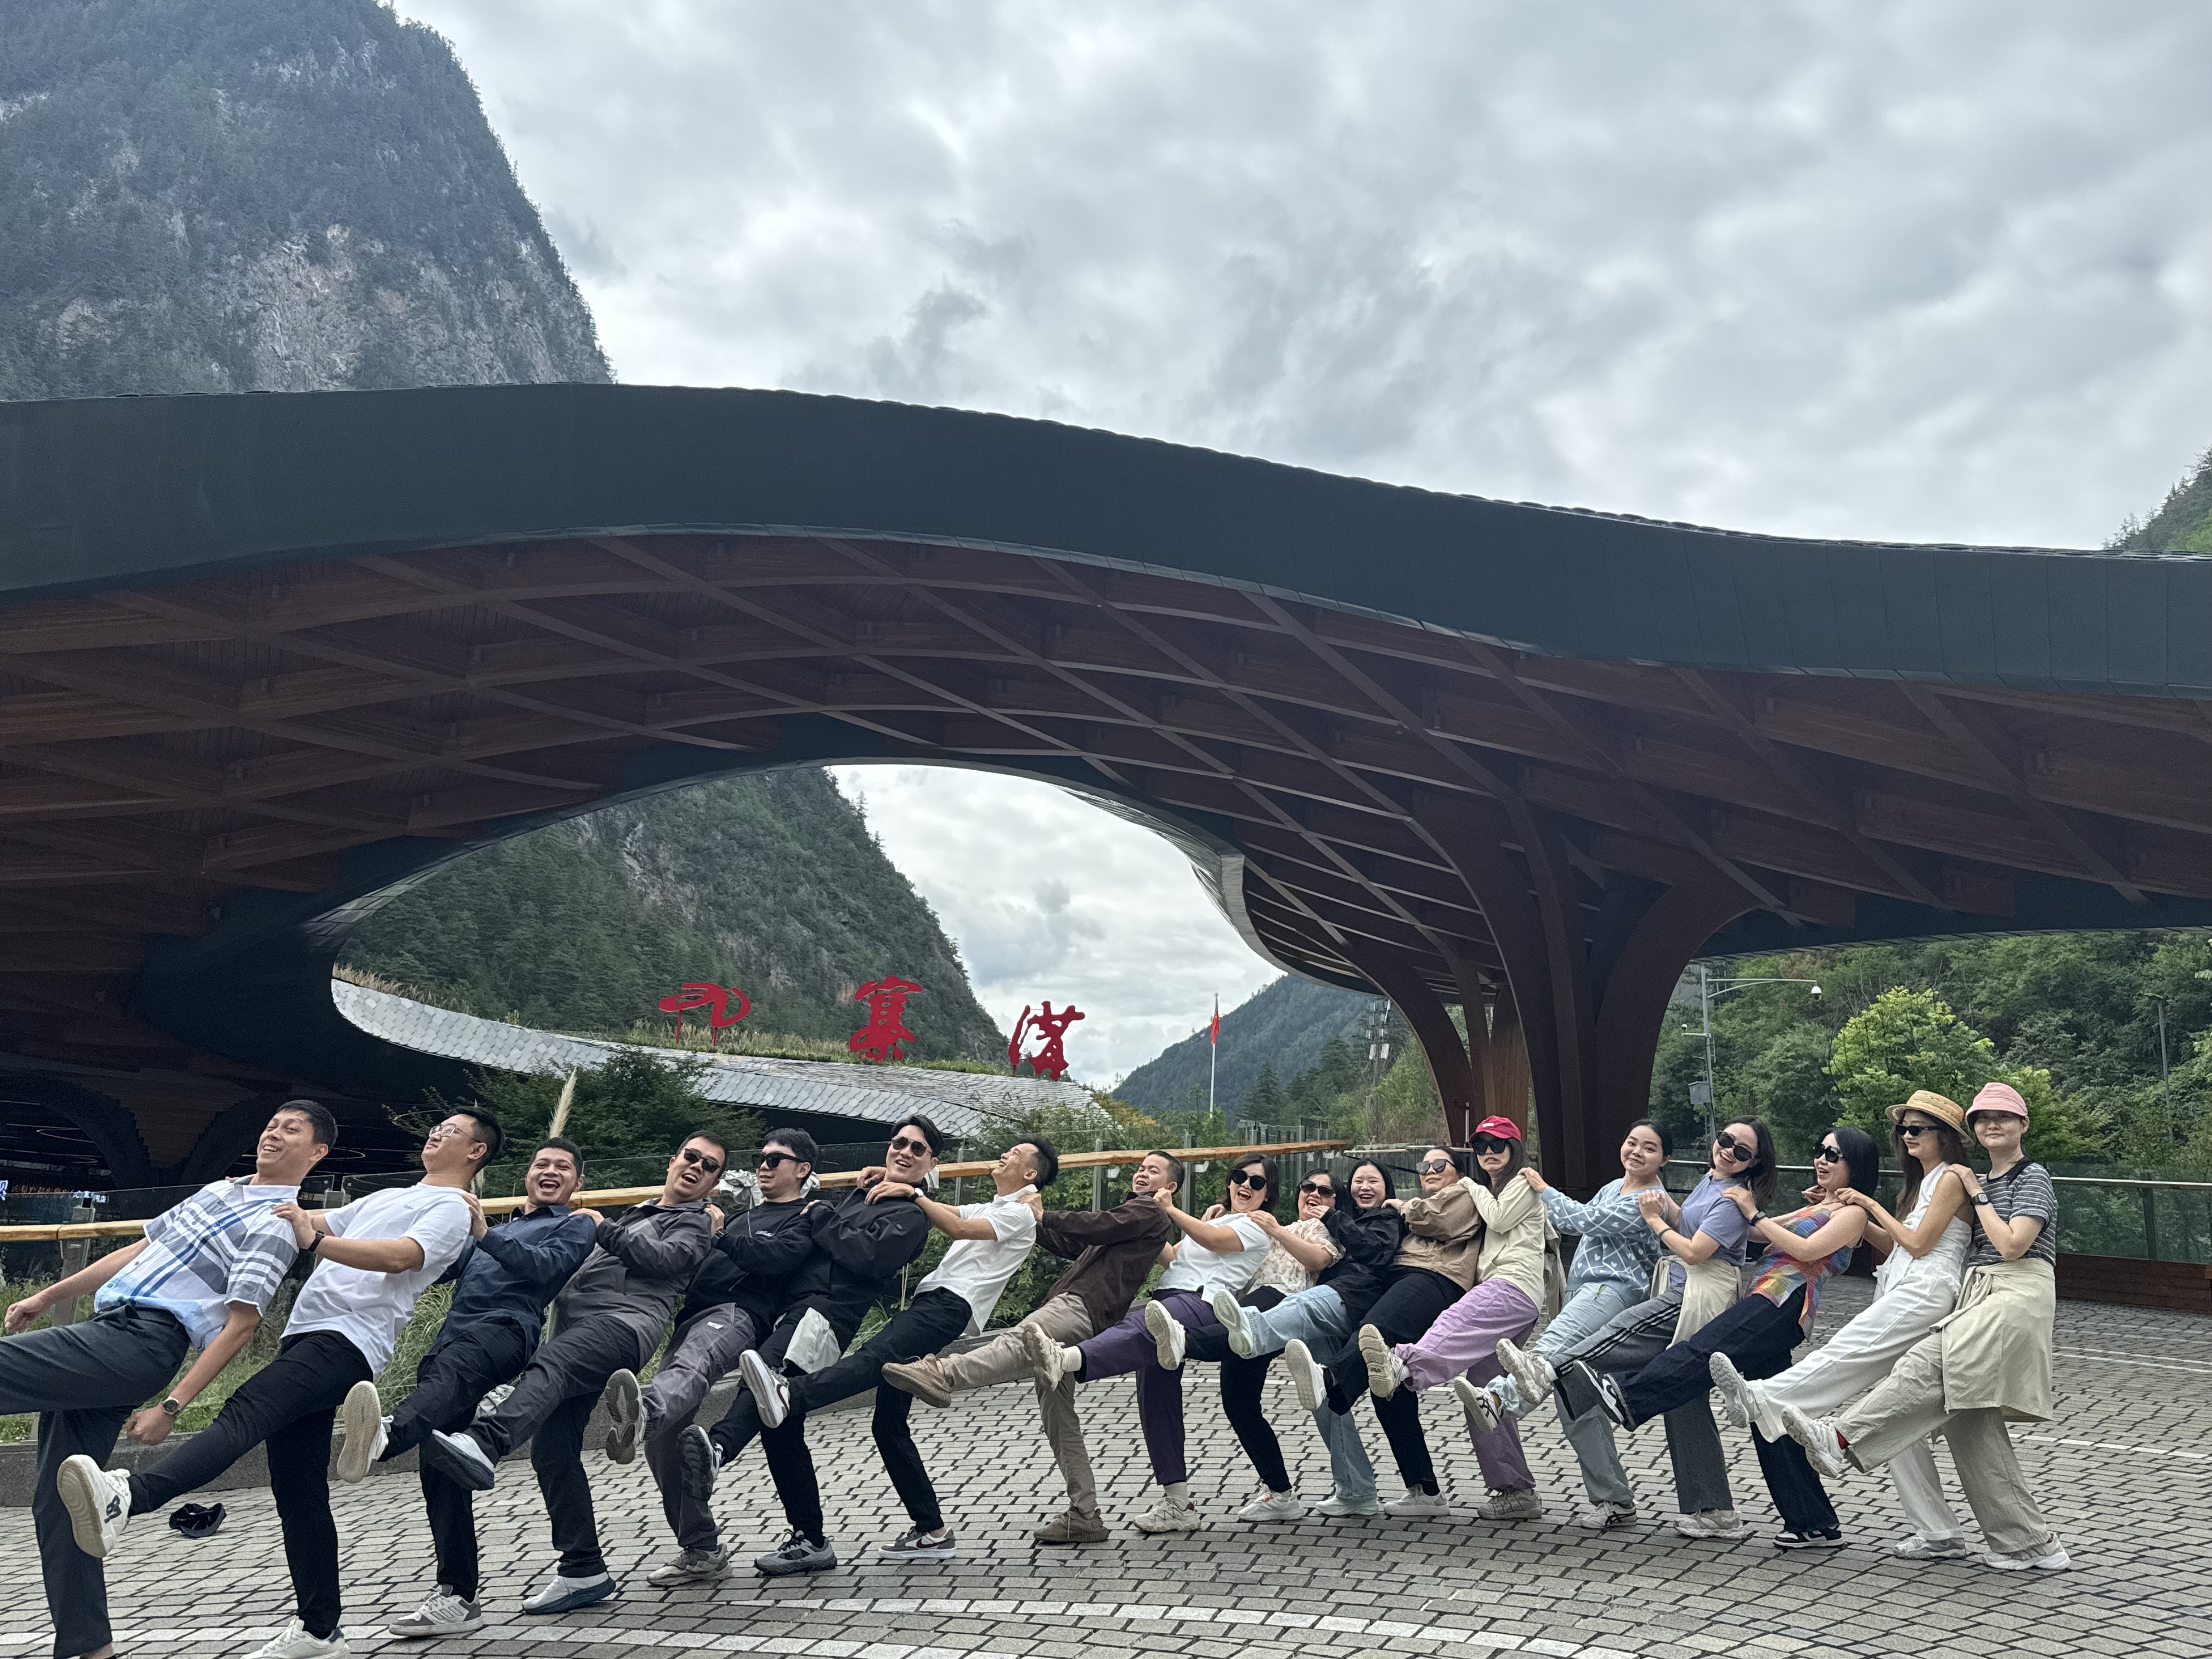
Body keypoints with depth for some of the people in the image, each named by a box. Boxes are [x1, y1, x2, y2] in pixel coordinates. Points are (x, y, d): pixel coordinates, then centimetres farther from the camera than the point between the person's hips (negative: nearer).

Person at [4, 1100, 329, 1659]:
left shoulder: (276, 1223, -6)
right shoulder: (217, 1192, 21)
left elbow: (241, 1325, -12)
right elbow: (142, 1251, 27)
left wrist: (172, 1406, -17)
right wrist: (48, 1296, 25)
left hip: (144, 1343, -8)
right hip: (102, 1332, 8)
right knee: (56, 1493, 7)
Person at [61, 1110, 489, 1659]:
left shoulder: (451, 1209, 0)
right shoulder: (386, 1198, 30)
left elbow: (401, 1256, -19)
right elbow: (317, 1222, 41)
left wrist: (314, 1241, -27)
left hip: (348, 1342, -9)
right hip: (304, 1335, 9)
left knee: (244, 1413, -31)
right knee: (298, 1493, 7)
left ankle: (127, 1497, -53)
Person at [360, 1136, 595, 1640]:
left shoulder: (576, 1226, 16)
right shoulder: (501, 1226, 37)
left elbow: (542, 1266, -4)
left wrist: (484, 1234, -16)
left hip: (505, 1328, -7)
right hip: (453, 1334, 7)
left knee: (450, 1375, -40)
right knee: (439, 1467, -2)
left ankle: (384, 1438, -70)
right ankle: (457, 1597, 0)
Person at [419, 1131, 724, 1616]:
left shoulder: (695, 1222, 13)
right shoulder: (637, 1213, 36)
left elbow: (661, 1258, -7)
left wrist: (601, 1228, 1)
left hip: (623, 1322, -8)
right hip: (578, 1327, 8)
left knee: (548, 1368, -36)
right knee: (552, 1450, -1)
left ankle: (483, 1446, -62)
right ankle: (584, 1570, 3)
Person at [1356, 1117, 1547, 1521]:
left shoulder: (1526, 1183, 12)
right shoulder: (1488, 1193, 37)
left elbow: (1500, 1219, -4)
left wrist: (1471, 1187, 11)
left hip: (1513, 1286, -9)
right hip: (1492, 1289, 9)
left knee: (1452, 1326, -40)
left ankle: (1401, 1365, -70)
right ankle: (1517, 1491, 5)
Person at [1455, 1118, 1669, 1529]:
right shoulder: (1613, 1188, 24)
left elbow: (1584, 1220, -9)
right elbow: (1584, 1227, 37)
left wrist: (1543, 1189, 3)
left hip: (1611, 1290, -10)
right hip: (1583, 1292, 10)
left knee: (1554, 1345, -38)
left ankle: (1498, 1399, -63)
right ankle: (1615, 1500, 11)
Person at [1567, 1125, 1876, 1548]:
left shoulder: (1852, 1212, 4)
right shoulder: (1817, 1208, 32)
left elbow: (1807, 1250, -10)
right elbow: (1760, 1234, 32)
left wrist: (1754, 1214, -6)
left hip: (1784, 1301, -9)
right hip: (1766, 1302, 9)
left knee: (1701, 1353, -30)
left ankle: (1625, 1396, -50)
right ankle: (1814, 1524, 9)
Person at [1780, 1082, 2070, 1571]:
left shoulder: (2033, 1178, 0)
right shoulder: (1983, 1180, 23)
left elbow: (2012, 1245, -13)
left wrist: (1977, 1195, -3)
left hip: (2017, 1298, -9)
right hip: (1980, 1297, 9)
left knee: (1930, 1365, -26)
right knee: (1969, 1422, 1)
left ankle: (1842, 1441, -35)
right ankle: (2032, 1544, 7)